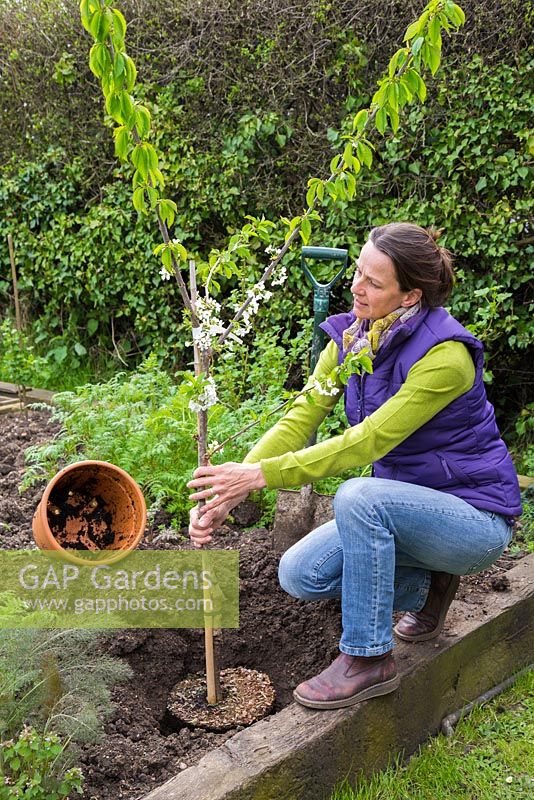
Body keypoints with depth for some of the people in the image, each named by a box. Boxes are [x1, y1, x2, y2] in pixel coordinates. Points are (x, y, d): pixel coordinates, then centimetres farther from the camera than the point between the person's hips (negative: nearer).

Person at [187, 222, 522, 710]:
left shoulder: (444, 355, -27)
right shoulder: (351, 336, -4)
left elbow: (366, 442, -31)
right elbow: (300, 420, -11)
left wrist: (260, 474, -35)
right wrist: (228, 494, -24)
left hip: (475, 517, -7)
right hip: (402, 508, 7)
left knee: (358, 496, -34)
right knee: (300, 575, -8)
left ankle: (369, 659, -16)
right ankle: (426, 585, 14)